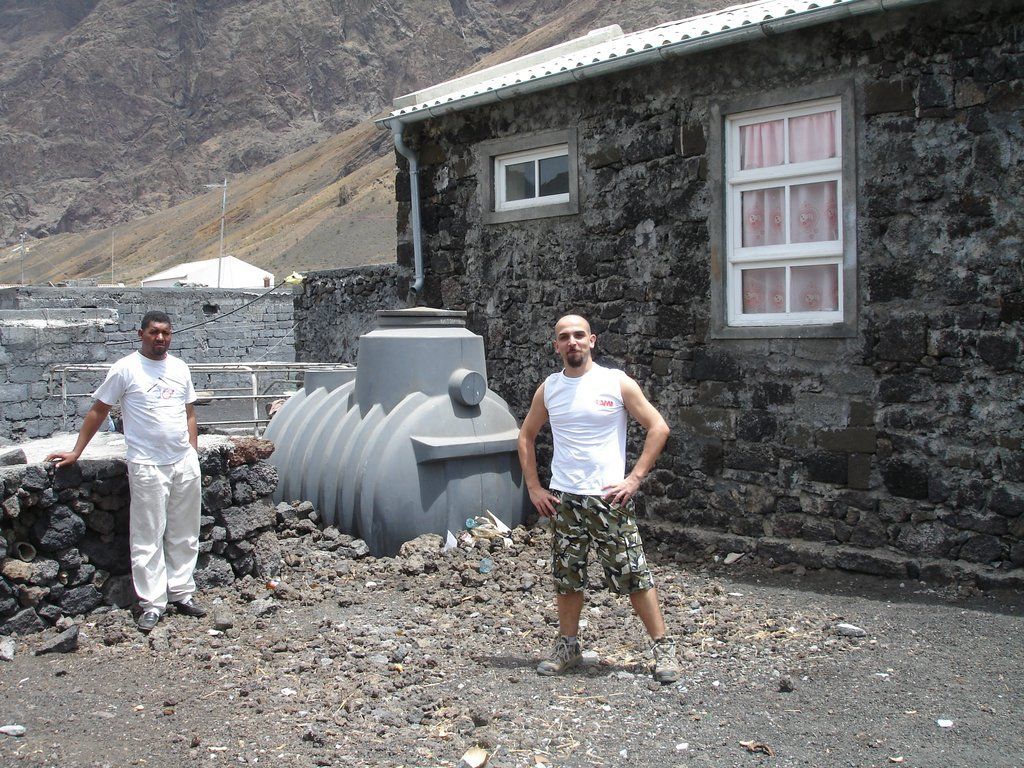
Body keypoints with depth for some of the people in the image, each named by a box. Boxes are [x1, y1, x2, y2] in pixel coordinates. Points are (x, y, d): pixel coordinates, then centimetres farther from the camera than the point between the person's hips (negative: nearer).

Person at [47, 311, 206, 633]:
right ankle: (152, 604, 8)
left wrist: (193, 453, 10)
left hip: (185, 463, 5)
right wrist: (76, 452, 0)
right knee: (148, 537, 0)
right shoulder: (125, 369, -6)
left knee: (184, 534, 11)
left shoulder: (180, 368, 9)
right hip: (147, 466, -5)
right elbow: (98, 411, 0)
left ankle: (181, 593, 22)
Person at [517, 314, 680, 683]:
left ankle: (663, 647, 12)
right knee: (567, 577, 11)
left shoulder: (617, 383, -4)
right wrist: (534, 487, 8)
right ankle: (568, 646, 27)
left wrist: (634, 479, -9)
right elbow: (526, 436, 17)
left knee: (633, 575, -1)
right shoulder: (548, 389, 6)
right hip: (563, 499, 3)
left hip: (609, 497, -3)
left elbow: (658, 428, -4)